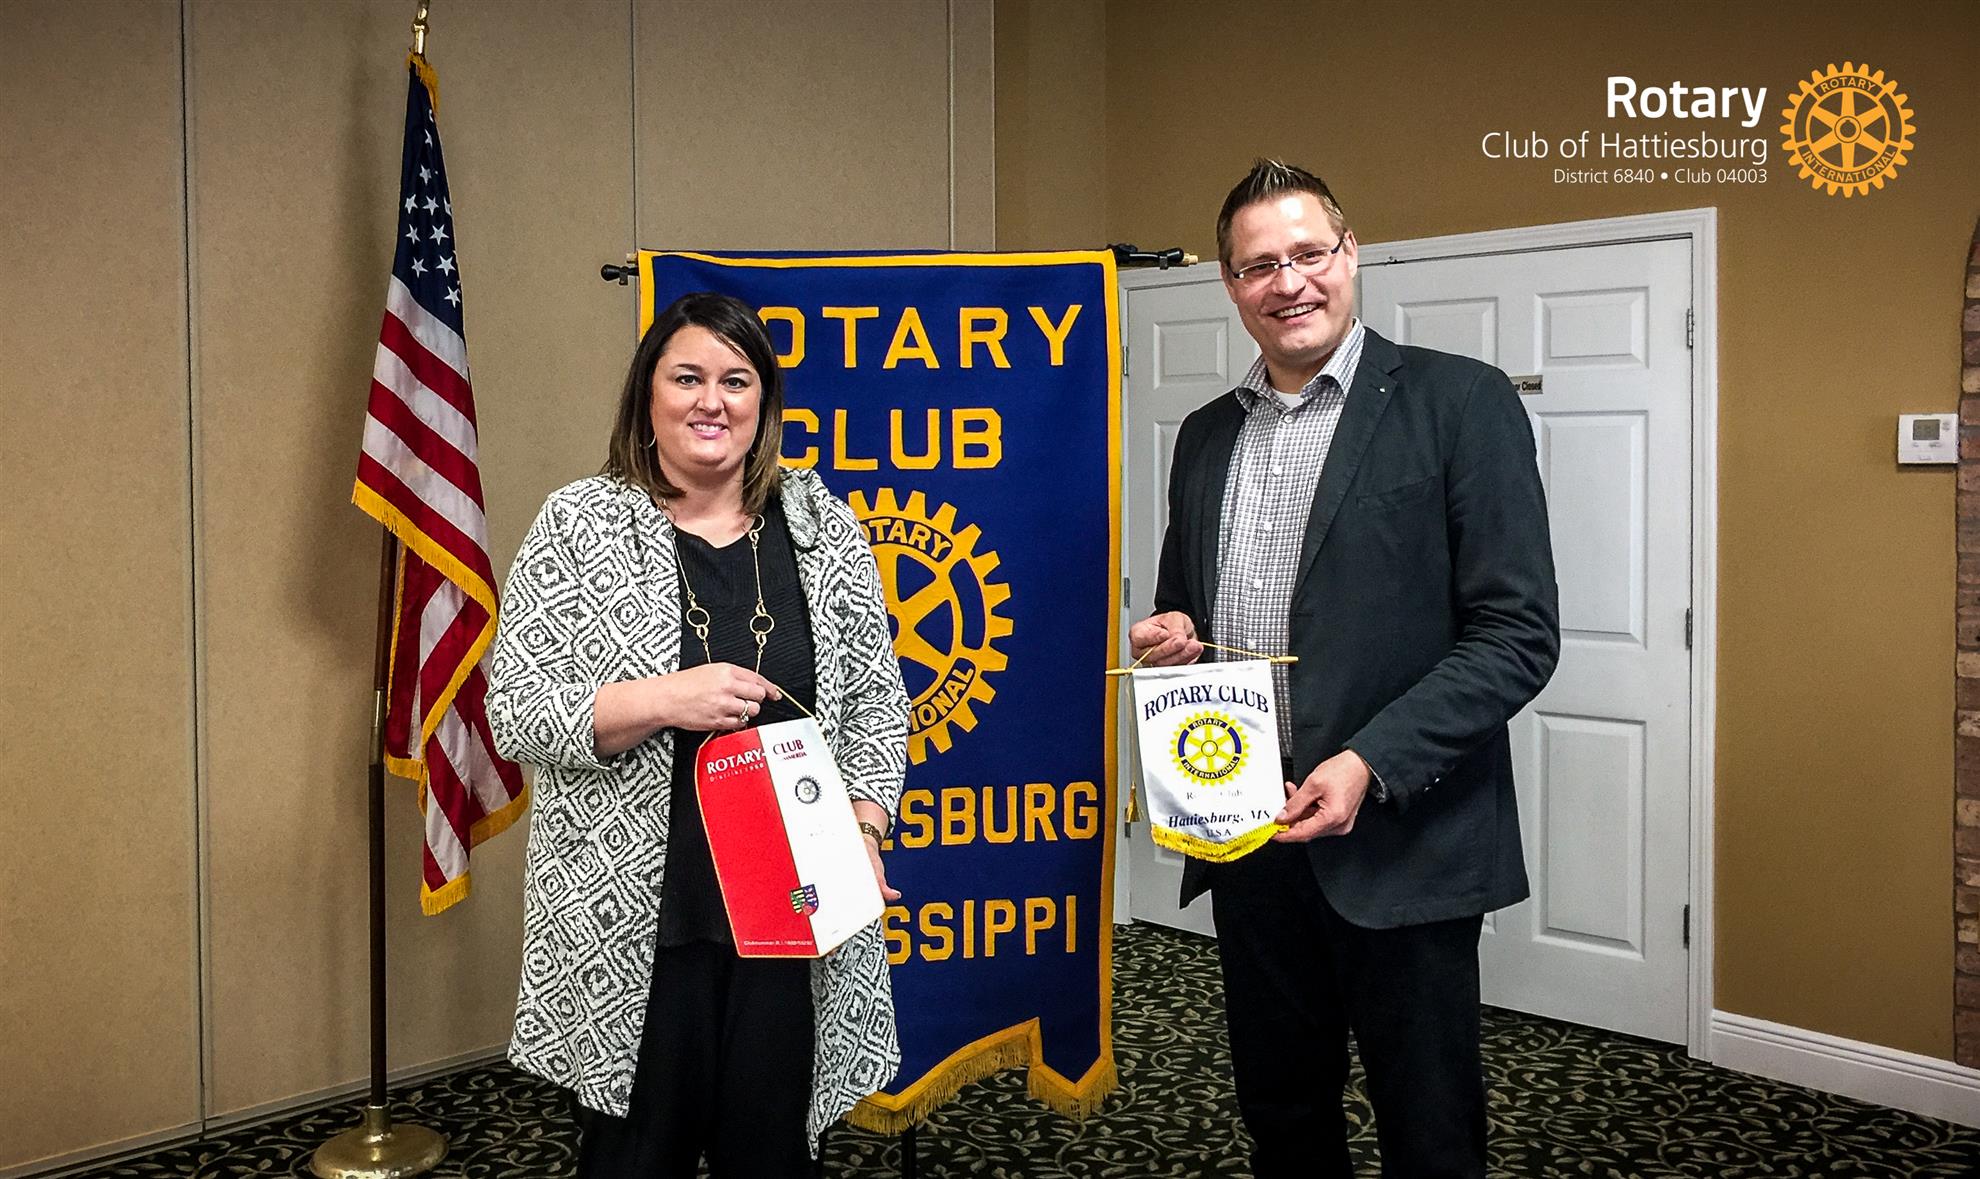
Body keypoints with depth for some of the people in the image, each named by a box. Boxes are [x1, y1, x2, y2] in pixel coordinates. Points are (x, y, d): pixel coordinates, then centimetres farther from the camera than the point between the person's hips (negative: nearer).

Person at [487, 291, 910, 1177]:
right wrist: (663, 702, -18)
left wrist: (863, 829, -4)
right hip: (632, 918, -2)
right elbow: (514, 712, -5)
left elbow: (876, 698, 9)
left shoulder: (823, 524, 6)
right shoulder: (579, 524, -1)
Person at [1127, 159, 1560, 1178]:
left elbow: (1519, 633, -11)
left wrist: (1370, 766, -21)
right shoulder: (1207, 434, 11)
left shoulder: (1460, 403, -6)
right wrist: (1164, 634, -2)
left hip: (1400, 838, -5)